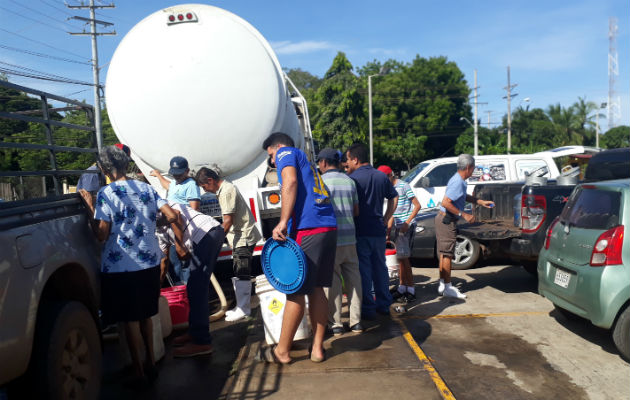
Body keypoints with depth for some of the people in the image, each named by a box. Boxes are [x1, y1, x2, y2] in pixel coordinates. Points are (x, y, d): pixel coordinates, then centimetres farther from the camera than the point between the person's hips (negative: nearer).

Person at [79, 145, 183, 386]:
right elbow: (171, 216, -1)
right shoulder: (147, 189, 6)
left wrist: (90, 207, -4)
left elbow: (101, 234, -14)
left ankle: (139, 373, 14)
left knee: (130, 320, 6)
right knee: (145, 316, 19)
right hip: (150, 263, 6)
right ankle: (151, 364, 28)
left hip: (121, 268, -5)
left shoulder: (105, 194, -9)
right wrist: (180, 244, 9)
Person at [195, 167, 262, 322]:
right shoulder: (225, 188, 16)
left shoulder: (226, 191, -17)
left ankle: (243, 308, 0)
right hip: (240, 236, 11)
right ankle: (242, 306, 21)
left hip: (243, 237, -11)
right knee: (238, 273, 14)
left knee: (242, 274, -6)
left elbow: (228, 220, -20)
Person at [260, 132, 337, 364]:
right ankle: (317, 348, 17)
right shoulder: (306, 162, 32)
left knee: (295, 291, -1)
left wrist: (283, 222, -19)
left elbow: (290, 181, -13)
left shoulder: (285, 153, 7)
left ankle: (282, 351, 9)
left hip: (307, 229, -9)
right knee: (316, 289, 13)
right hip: (329, 227, 9)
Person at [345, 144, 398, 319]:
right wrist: (385, 219, 14)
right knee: (380, 267, 15)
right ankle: (384, 305, 23)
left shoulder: (353, 178, -11)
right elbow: (394, 198, 14)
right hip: (378, 231, 6)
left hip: (360, 232, -6)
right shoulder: (382, 177, 8)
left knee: (363, 270, 1)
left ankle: (367, 309, 6)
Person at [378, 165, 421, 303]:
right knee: (401, 258, 10)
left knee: (403, 257, -9)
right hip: (397, 226, 7)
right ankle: (402, 287, 17)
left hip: (406, 226, -7)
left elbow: (417, 206, -11)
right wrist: (389, 226, 14)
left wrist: (407, 223, -16)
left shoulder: (404, 186, -9)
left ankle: (411, 290, -2)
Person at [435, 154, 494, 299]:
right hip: (447, 221, -11)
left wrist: (481, 202, 24)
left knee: (443, 253, 14)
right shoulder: (458, 182, -21)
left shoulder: (458, 180, 11)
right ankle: (447, 288, 3)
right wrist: (463, 215, -22)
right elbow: (445, 202, -28)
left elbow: (464, 197, 28)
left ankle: (442, 284, 23)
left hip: (443, 218, 11)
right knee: (447, 254, -4)